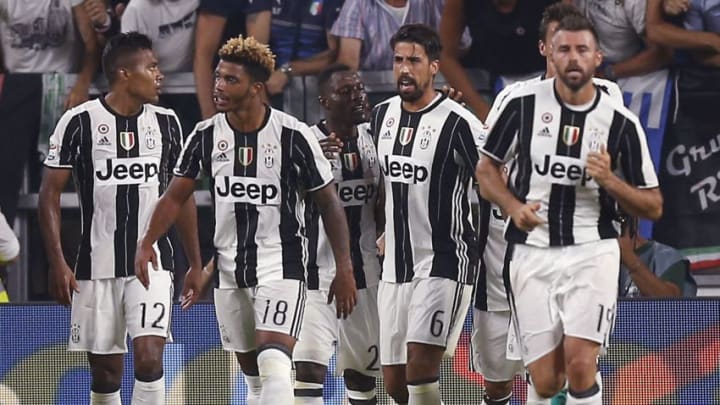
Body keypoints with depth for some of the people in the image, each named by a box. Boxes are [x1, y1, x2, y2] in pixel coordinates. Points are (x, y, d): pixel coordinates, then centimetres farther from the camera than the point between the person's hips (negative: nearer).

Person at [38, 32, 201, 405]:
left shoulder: (165, 122, 5)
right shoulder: (80, 122, -6)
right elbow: (50, 194, -3)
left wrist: (196, 263, 13)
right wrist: (57, 263, -11)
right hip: (97, 267, -1)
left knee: (149, 357, -16)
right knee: (105, 373, 5)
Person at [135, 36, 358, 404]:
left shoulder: (293, 136, -11)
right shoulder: (206, 135, 0)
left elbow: (329, 204, -5)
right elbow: (176, 197, 7)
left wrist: (344, 270, -7)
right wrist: (145, 244, -7)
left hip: (281, 265, -5)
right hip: (230, 266, 5)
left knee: (273, 364, -21)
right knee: (251, 371, 11)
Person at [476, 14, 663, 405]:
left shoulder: (620, 122, -2)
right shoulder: (524, 104, -1)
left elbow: (653, 207, 3)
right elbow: (486, 169, 9)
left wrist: (609, 180, -15)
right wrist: (514, 207, -10)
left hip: (592, 251, -1)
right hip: (532, 253, 1)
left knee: (579, 364, -18)